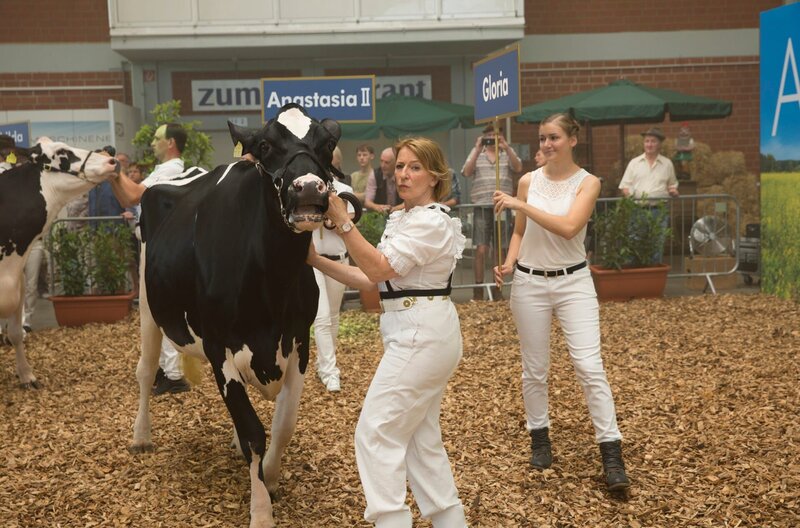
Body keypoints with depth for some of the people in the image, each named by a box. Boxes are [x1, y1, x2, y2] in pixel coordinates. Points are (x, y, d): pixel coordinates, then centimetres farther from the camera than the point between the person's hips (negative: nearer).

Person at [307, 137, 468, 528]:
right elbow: (372, 279, 10)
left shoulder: (431, 221, -13)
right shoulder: (403, 219, 16)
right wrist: (318, 261, 2)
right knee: (420, 436, 13)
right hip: (422, 334, 10)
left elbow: (378, 269, -22)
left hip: (420, 336, -10)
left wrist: (342, 221, -23)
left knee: (376, 432, -7)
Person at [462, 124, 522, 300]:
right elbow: (467, 172, -5)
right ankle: (478, 289, 2)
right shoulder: (476, 153, 10)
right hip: (482, 207, -1)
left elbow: (518, 167, -7)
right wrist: (478, 149, -11)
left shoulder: (508, 153, 10)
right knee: (481, 250, -4)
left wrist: (506, 147, -17)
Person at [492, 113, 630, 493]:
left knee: (590, 368, -9)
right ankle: (539, 439, 27)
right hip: (530, 282, 3)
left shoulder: (588, 183, -5)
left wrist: (520, 205, -21)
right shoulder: (528, 181, 3)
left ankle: (612, 455, -3)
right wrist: (509, 262, -6)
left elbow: (568, 227, -21)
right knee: (534, 369, 9)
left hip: (574, 282, -2)